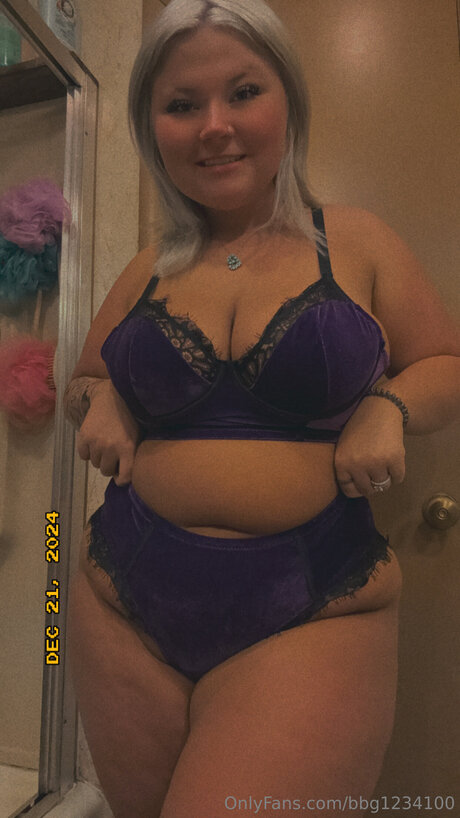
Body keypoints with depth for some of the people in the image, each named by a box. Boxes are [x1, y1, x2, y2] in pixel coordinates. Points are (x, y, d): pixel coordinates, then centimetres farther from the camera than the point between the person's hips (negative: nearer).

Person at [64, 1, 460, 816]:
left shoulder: (357, 241, 1)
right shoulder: (150, 271, 8)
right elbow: (82, 380, 20)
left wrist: (389, 407, -12)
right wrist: (97, 400, -2)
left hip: (311, 619, -3)